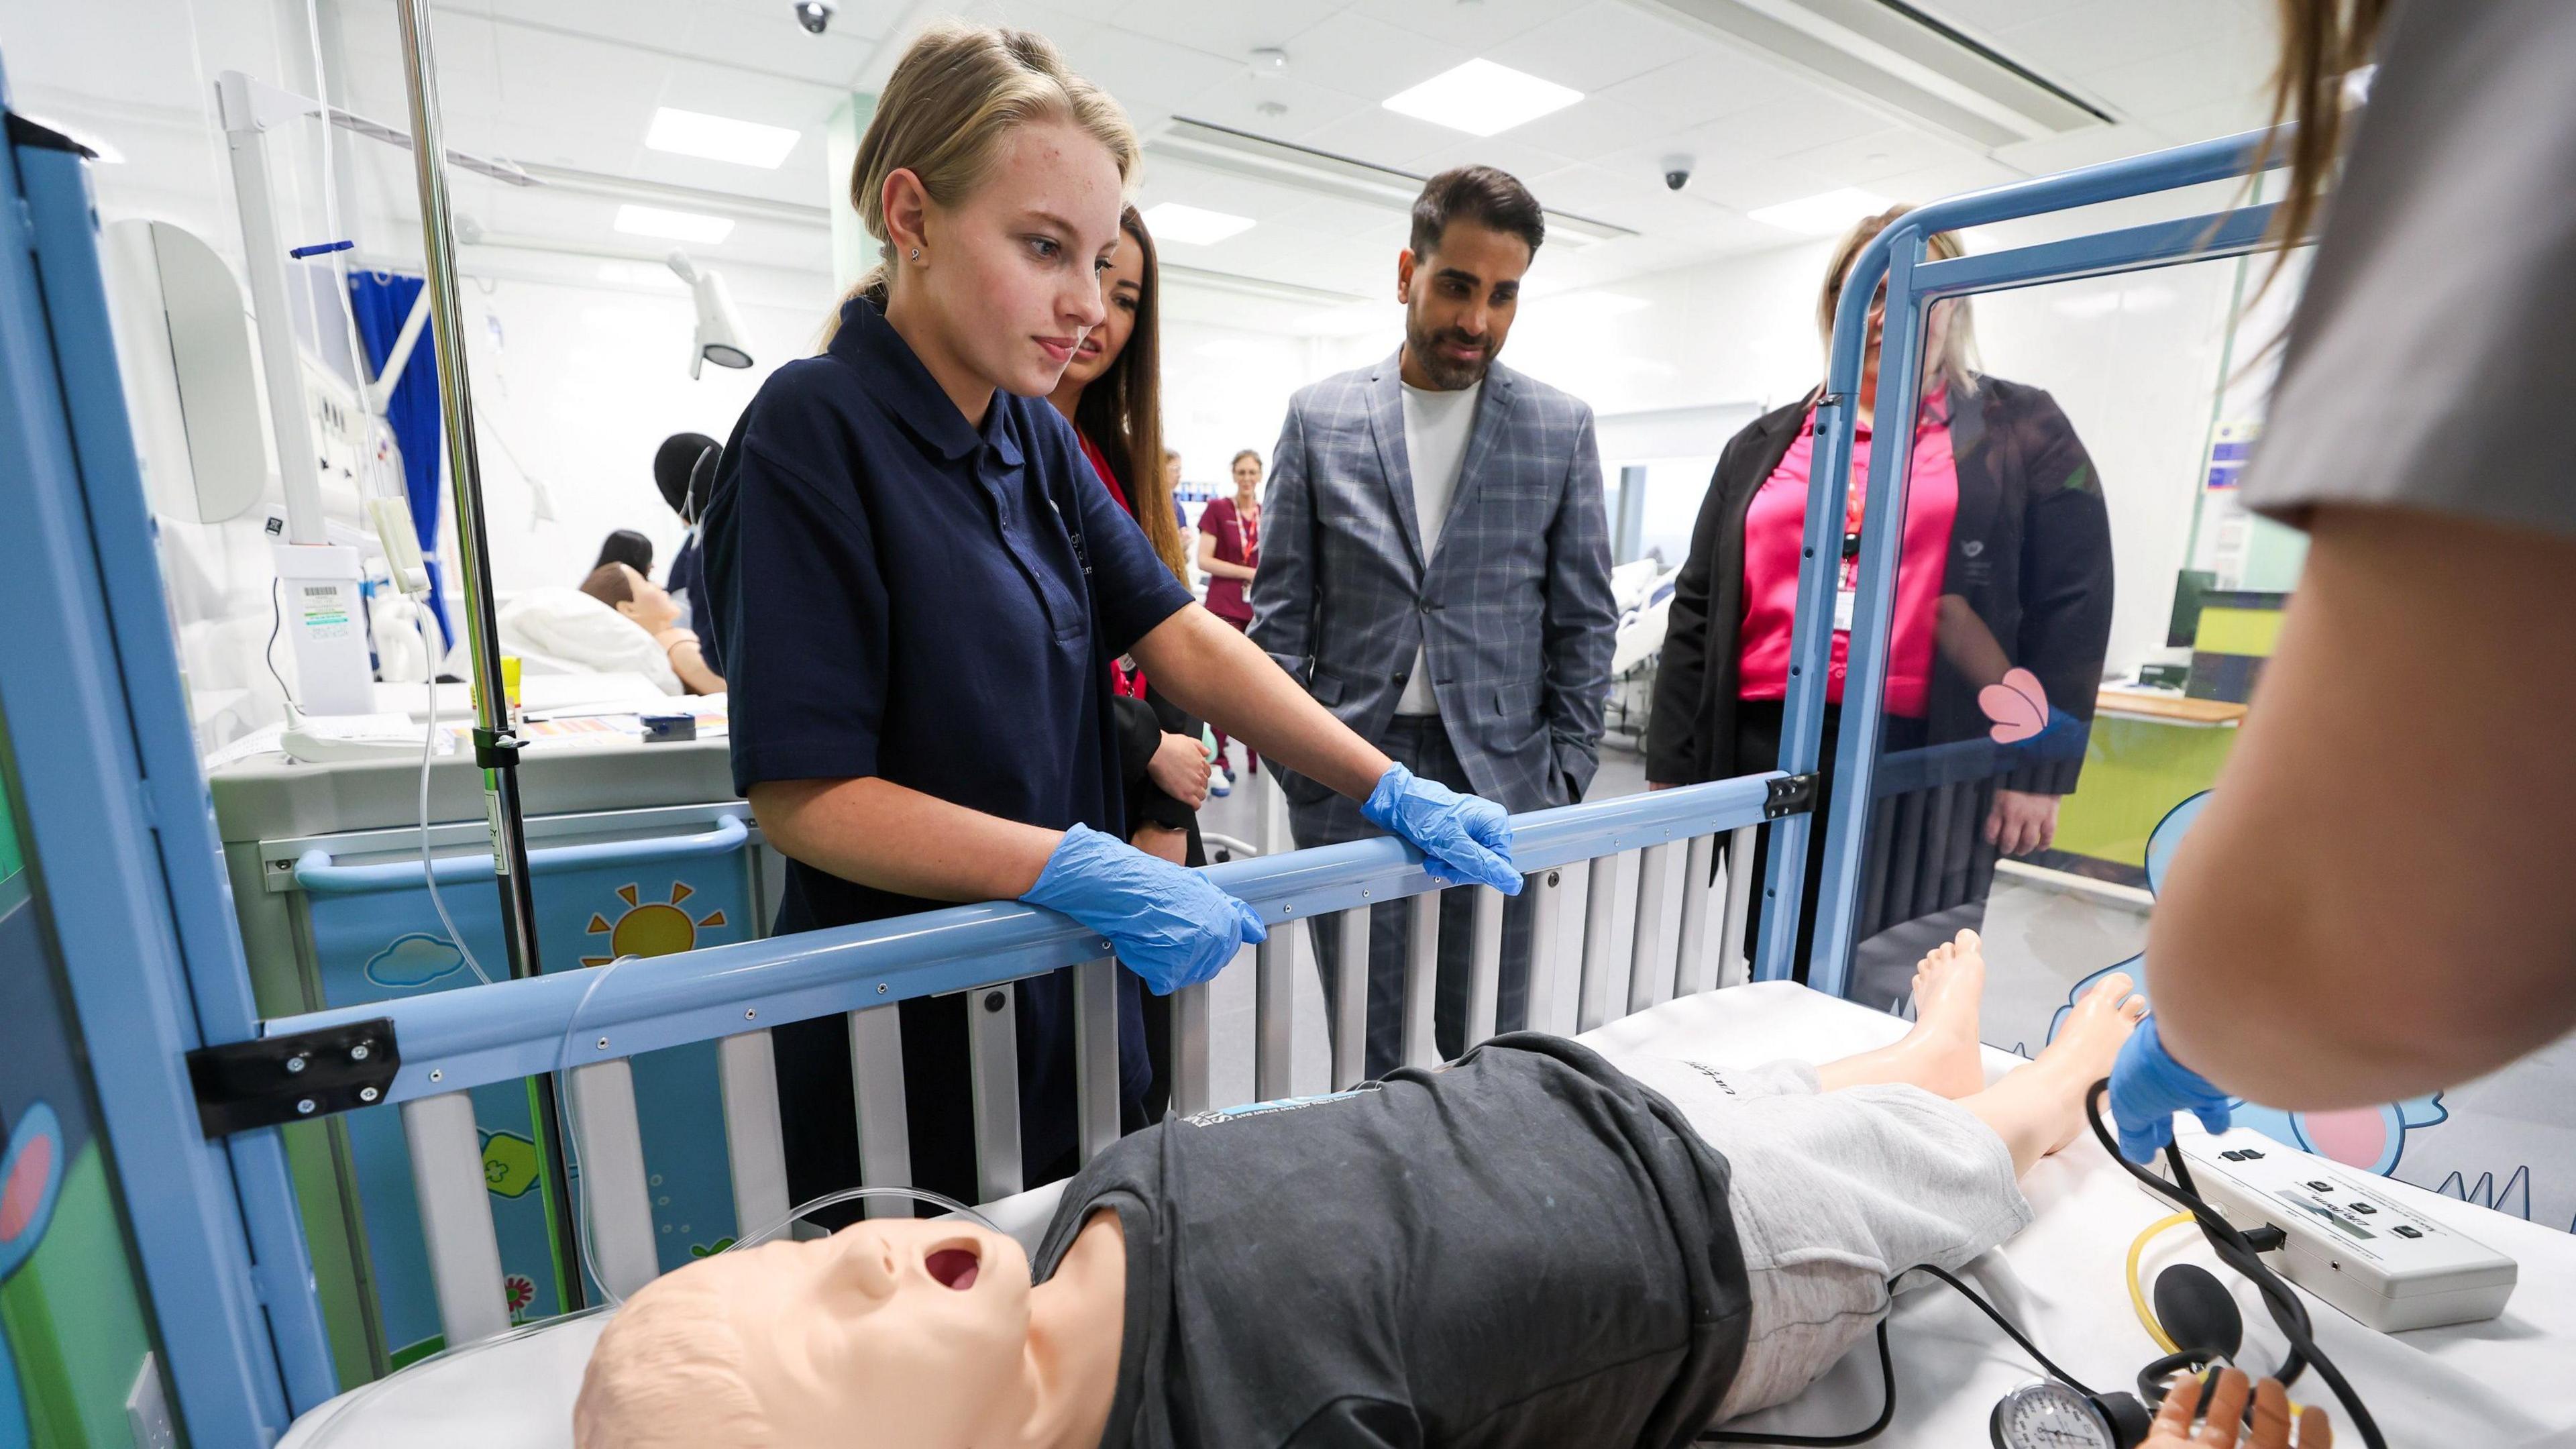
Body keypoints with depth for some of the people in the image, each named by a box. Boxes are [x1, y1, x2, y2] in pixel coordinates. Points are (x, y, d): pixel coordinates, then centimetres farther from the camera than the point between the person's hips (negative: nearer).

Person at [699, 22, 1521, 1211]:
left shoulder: (1035, 437, 4)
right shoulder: (814, 430, -17)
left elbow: (1183, 642, -2)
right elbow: (799, 792, -20)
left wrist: (1391, 792, -7)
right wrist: (1080, 870, -29)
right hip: (907, 1042, -6)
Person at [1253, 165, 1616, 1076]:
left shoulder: (1561, 428, 6)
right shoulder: (1319, 419, 4)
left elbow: (1584, 619, 6)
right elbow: (1281, 609, 4)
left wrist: (1565, 777, 1)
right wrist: (1293, 763, -1)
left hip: (1499, 779, 1)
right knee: (1365, 1056, 11)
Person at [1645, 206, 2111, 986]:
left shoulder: (2020, 433, 11)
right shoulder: (1764, 445, 16)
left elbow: (2071, 609, 3)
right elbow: (1699, 611, 11)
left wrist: (2040, 768, -6)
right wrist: (1671, 768, 5)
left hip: (1926, 771, -2)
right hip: (1764, 760, 2)